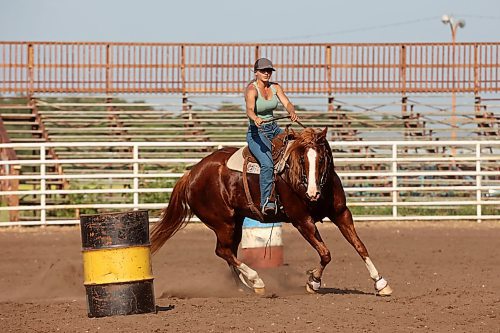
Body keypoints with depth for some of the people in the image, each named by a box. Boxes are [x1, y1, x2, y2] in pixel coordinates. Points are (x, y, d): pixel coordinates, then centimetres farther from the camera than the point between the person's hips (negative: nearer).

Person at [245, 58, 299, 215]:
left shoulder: (275, 87, 7)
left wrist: (292, 113, -30)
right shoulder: (252, 90, -14)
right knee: (267, 164, -29)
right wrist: (255, 119, -54)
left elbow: (287, 103, -7)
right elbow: (249, 110, -32)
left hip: (274, 130, 7)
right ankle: (266, 201, -32)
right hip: (256, 132, -7)